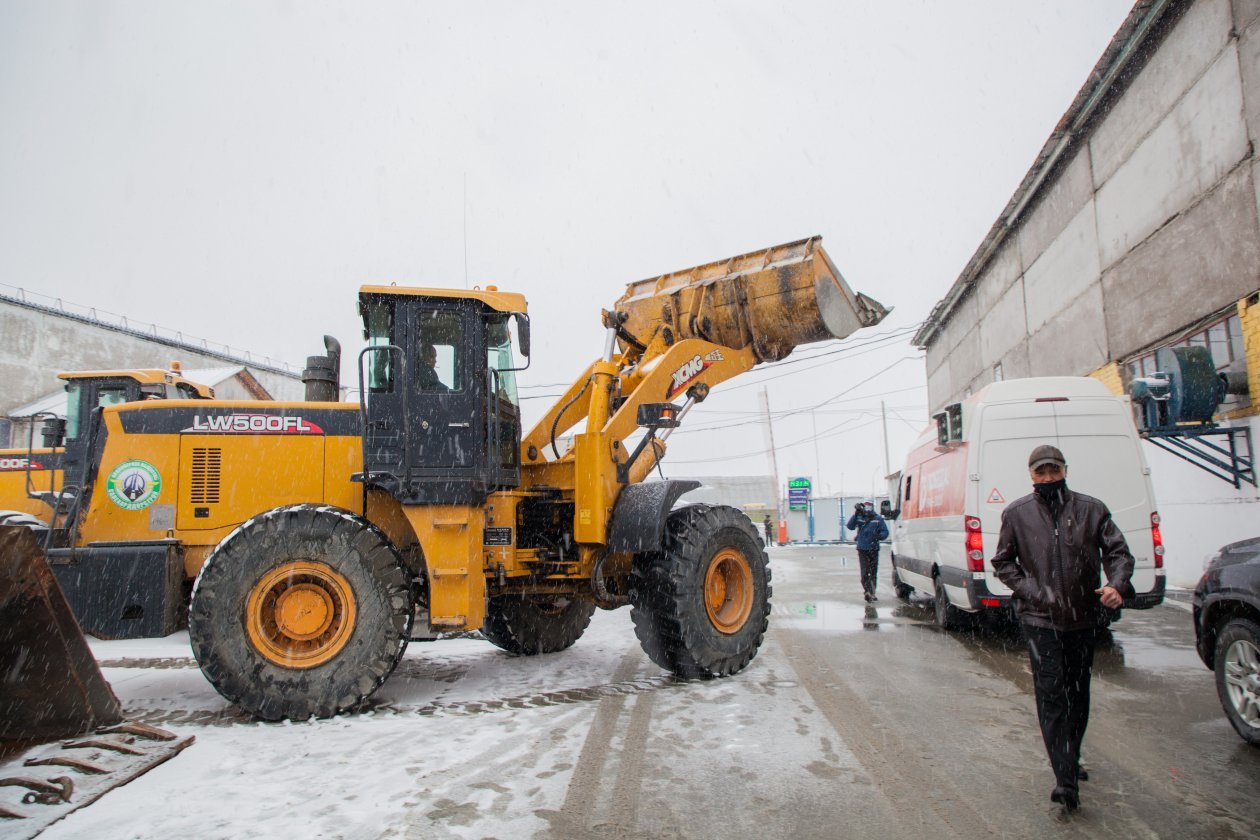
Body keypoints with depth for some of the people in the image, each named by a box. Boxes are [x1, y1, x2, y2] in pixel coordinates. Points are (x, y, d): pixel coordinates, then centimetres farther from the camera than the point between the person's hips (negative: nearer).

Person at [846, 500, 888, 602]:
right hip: (862, 549, -2)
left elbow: (885, 532, 2)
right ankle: (868, 591, -15)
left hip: (874, 549, 2)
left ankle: (871, 593, 22)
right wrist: (855, 514, -19)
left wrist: (879, 536, -20)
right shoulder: (859, 518, 1)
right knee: (865, 572, -11)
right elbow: (850, 526, -12)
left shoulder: (878, 519, 2)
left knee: (873, 572, 11)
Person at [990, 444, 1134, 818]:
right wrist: (1030, 590, -9)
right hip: (1040, 619, -2)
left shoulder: (1091, 509, 2)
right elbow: (1002, 562, 6)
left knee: (1078, 695, 16)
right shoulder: (1016, 513, 0)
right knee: (1051, 696, -7)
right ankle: (1067, 781, -6)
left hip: (1084, 618, 2)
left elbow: (1118, 551, 2)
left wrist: (1117, 584, -18)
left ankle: (1071, 759, 36)